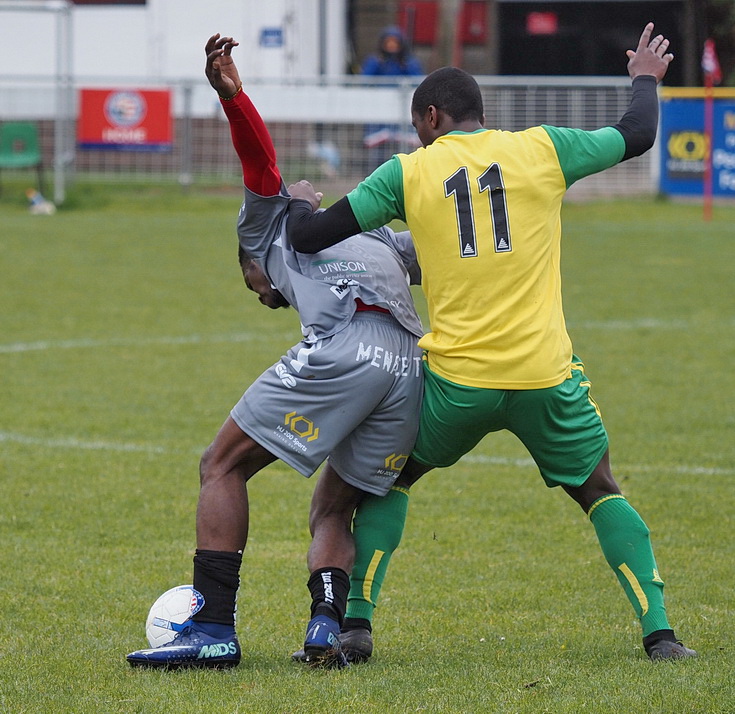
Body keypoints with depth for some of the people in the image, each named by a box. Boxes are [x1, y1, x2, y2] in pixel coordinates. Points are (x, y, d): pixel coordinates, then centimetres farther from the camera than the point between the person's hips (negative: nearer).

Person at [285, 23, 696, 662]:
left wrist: (299, 203, 26)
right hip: (545, 375, 0)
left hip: (456, 380, 0)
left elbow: (309, 238, 3)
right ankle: (659, 631, 5)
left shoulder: (409, 173, 3)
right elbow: (637, 135, 19)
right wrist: (646, 79, 40)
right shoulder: (541, 149, 5)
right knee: (601, 491, 17)